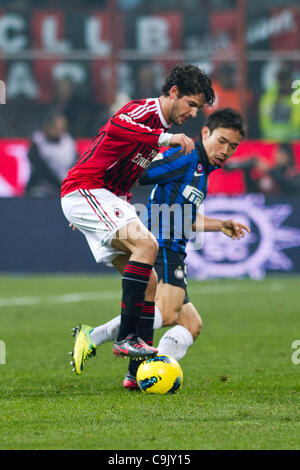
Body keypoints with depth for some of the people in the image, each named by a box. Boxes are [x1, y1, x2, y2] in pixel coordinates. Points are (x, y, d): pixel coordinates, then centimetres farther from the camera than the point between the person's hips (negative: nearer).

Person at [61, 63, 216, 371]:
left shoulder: (159, 125, 18)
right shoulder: (144, 110, -12)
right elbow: (115, 128, -35)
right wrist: (166, 138, -35)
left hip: (109, 200, 10)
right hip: (84, 191, -10)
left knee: (149, 282, 1)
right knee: (146, 244, -29)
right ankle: (126, 338, -29)